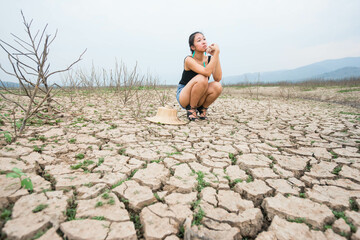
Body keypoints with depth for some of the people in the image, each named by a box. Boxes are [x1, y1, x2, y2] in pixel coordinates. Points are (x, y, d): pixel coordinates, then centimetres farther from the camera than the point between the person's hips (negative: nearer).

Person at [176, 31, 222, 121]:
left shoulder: (210, 59, -3)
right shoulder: (189, 60, -18)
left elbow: (218, 78, -20)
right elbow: (207, 72, -34)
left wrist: (215, 55, -21)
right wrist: (217, 52, -30)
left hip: (199, 99, 5)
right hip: (183, 96, -4)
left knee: (217, 86, -25)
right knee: (201, 79, -33)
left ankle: (202, 109, 0)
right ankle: (191, 110, -13)